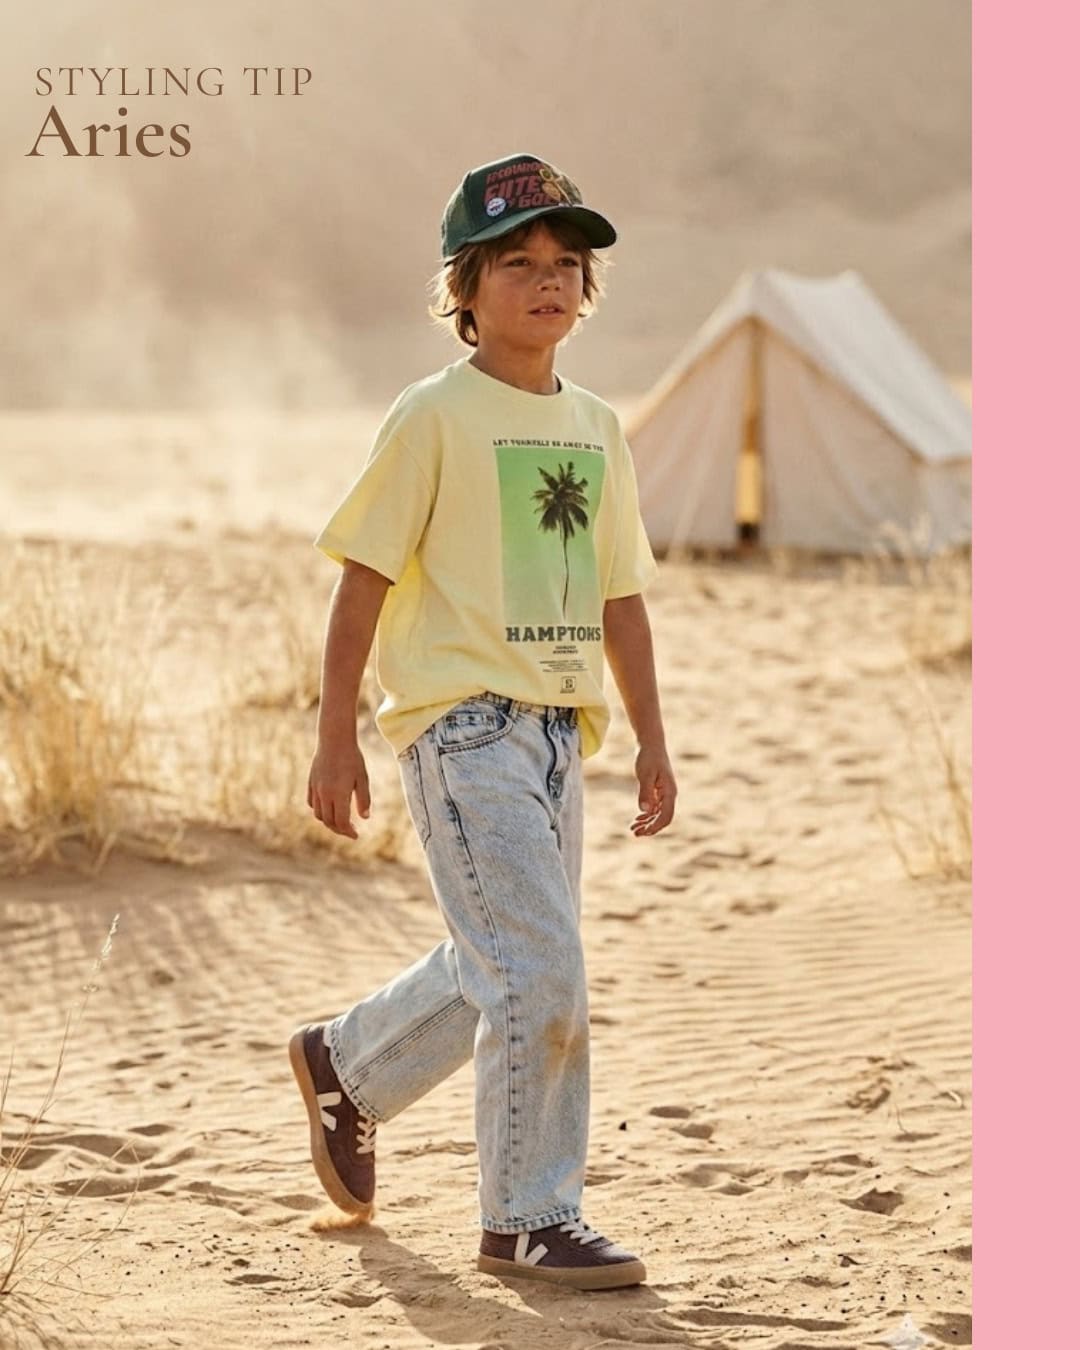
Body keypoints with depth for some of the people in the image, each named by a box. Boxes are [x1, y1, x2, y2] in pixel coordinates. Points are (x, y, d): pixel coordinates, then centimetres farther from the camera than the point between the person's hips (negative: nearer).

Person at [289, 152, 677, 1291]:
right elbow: (365, 579, -6)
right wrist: (335, 738, -9)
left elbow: (620, 596, 18)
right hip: (461, 724, -7)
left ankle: (343, 1063, 40)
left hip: (558, 728, 7)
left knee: (493, 972, 14)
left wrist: (651, 741, 14)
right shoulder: (433, 417, -6)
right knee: (540, 976, -12)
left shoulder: (597, 429, 14)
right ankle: (530, 1220, -1)